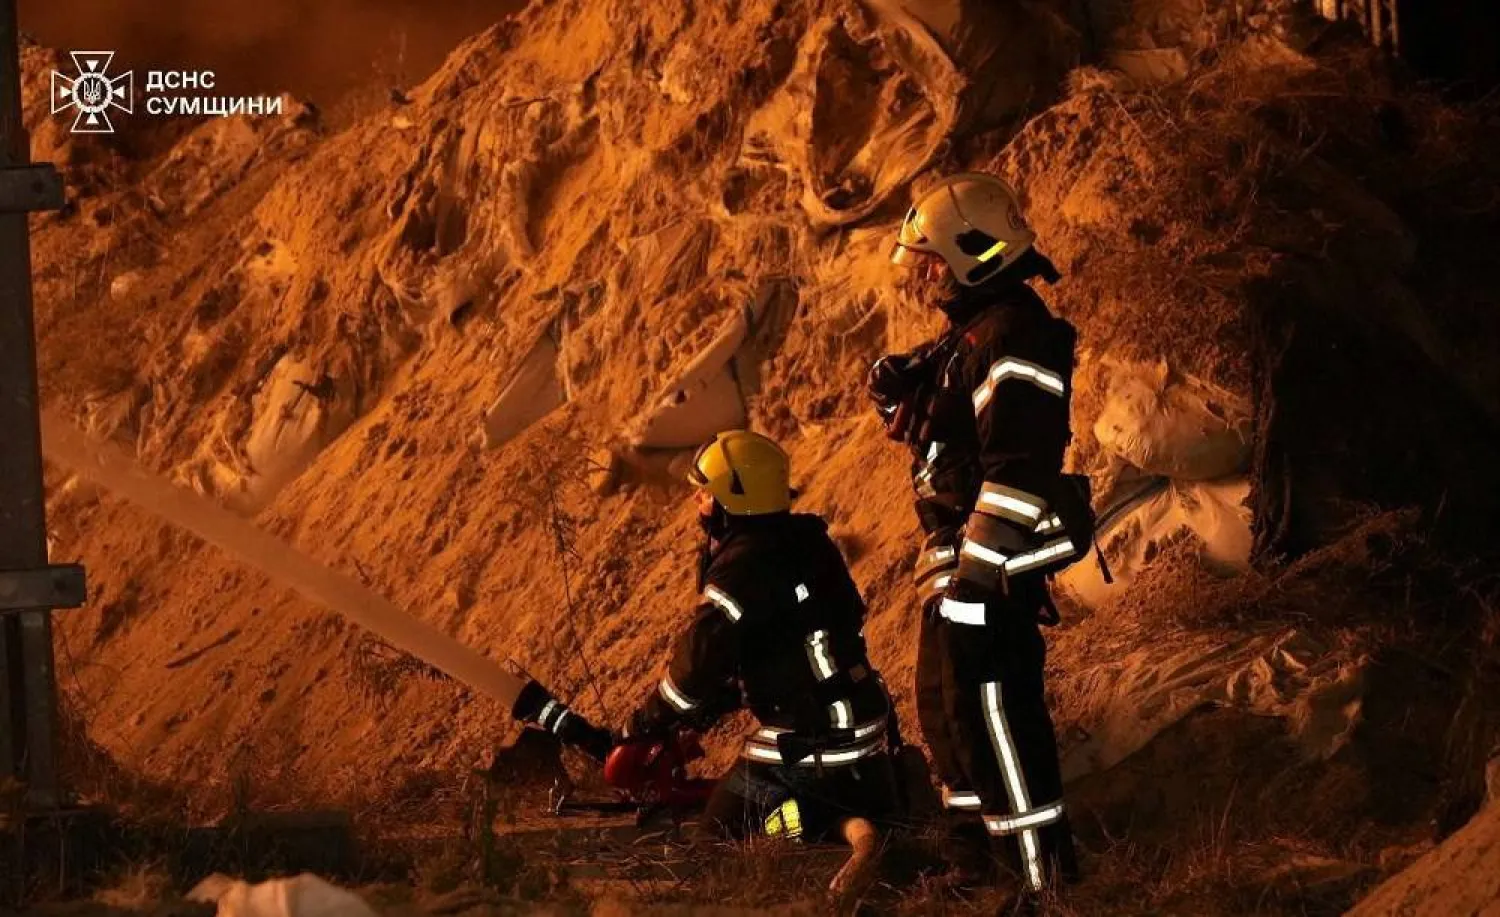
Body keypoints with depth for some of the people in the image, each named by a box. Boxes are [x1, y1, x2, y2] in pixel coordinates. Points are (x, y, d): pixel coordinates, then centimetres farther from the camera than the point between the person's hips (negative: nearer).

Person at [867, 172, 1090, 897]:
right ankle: (974, 860, 31)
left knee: (992, 713, -11)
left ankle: (1043, 874, -9)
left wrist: (978, 569, -26)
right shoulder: (969, 334, 15)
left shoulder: (1013, 338, -19)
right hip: (957, 553, 11)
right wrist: (897, 389, 5)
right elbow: (934, 430, 27)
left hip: (995, 563, -11)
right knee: (947, 708, 19)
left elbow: (1018, 469, -25)